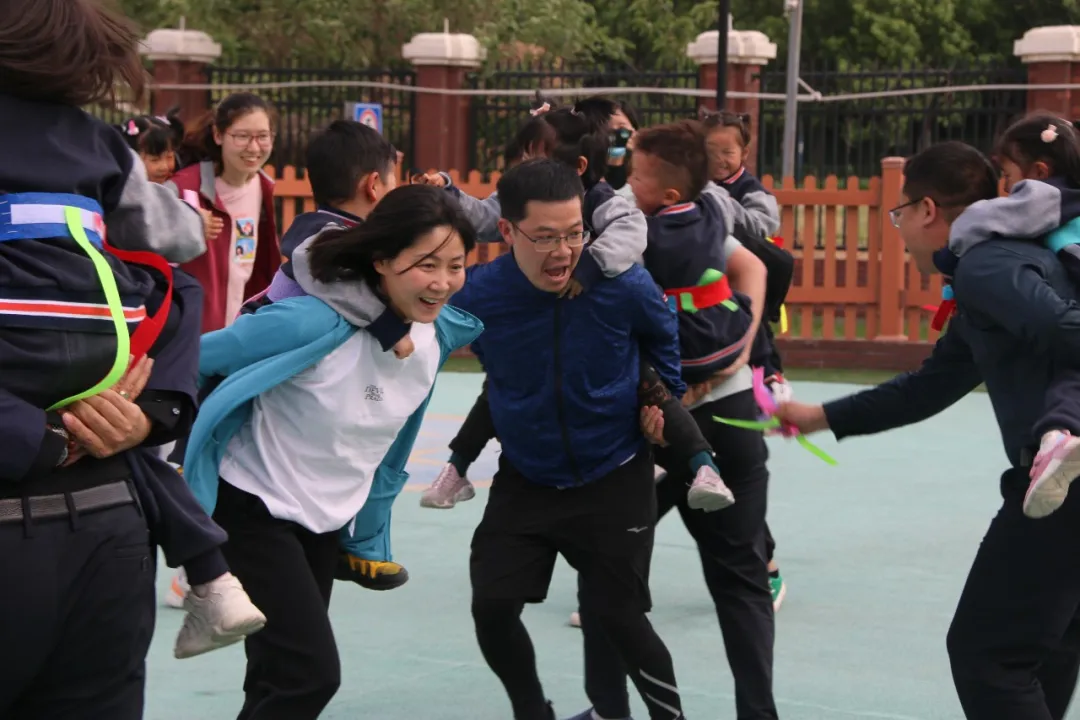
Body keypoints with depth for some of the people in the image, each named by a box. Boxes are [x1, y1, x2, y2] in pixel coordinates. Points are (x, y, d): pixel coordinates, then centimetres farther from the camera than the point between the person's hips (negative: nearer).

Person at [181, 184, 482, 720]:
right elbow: (194, 359, -19)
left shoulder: (442, 332, -7)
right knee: (311, 674, -17)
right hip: (253, 510, -7)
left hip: (330, 519, 7)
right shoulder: (313, 323, -29)